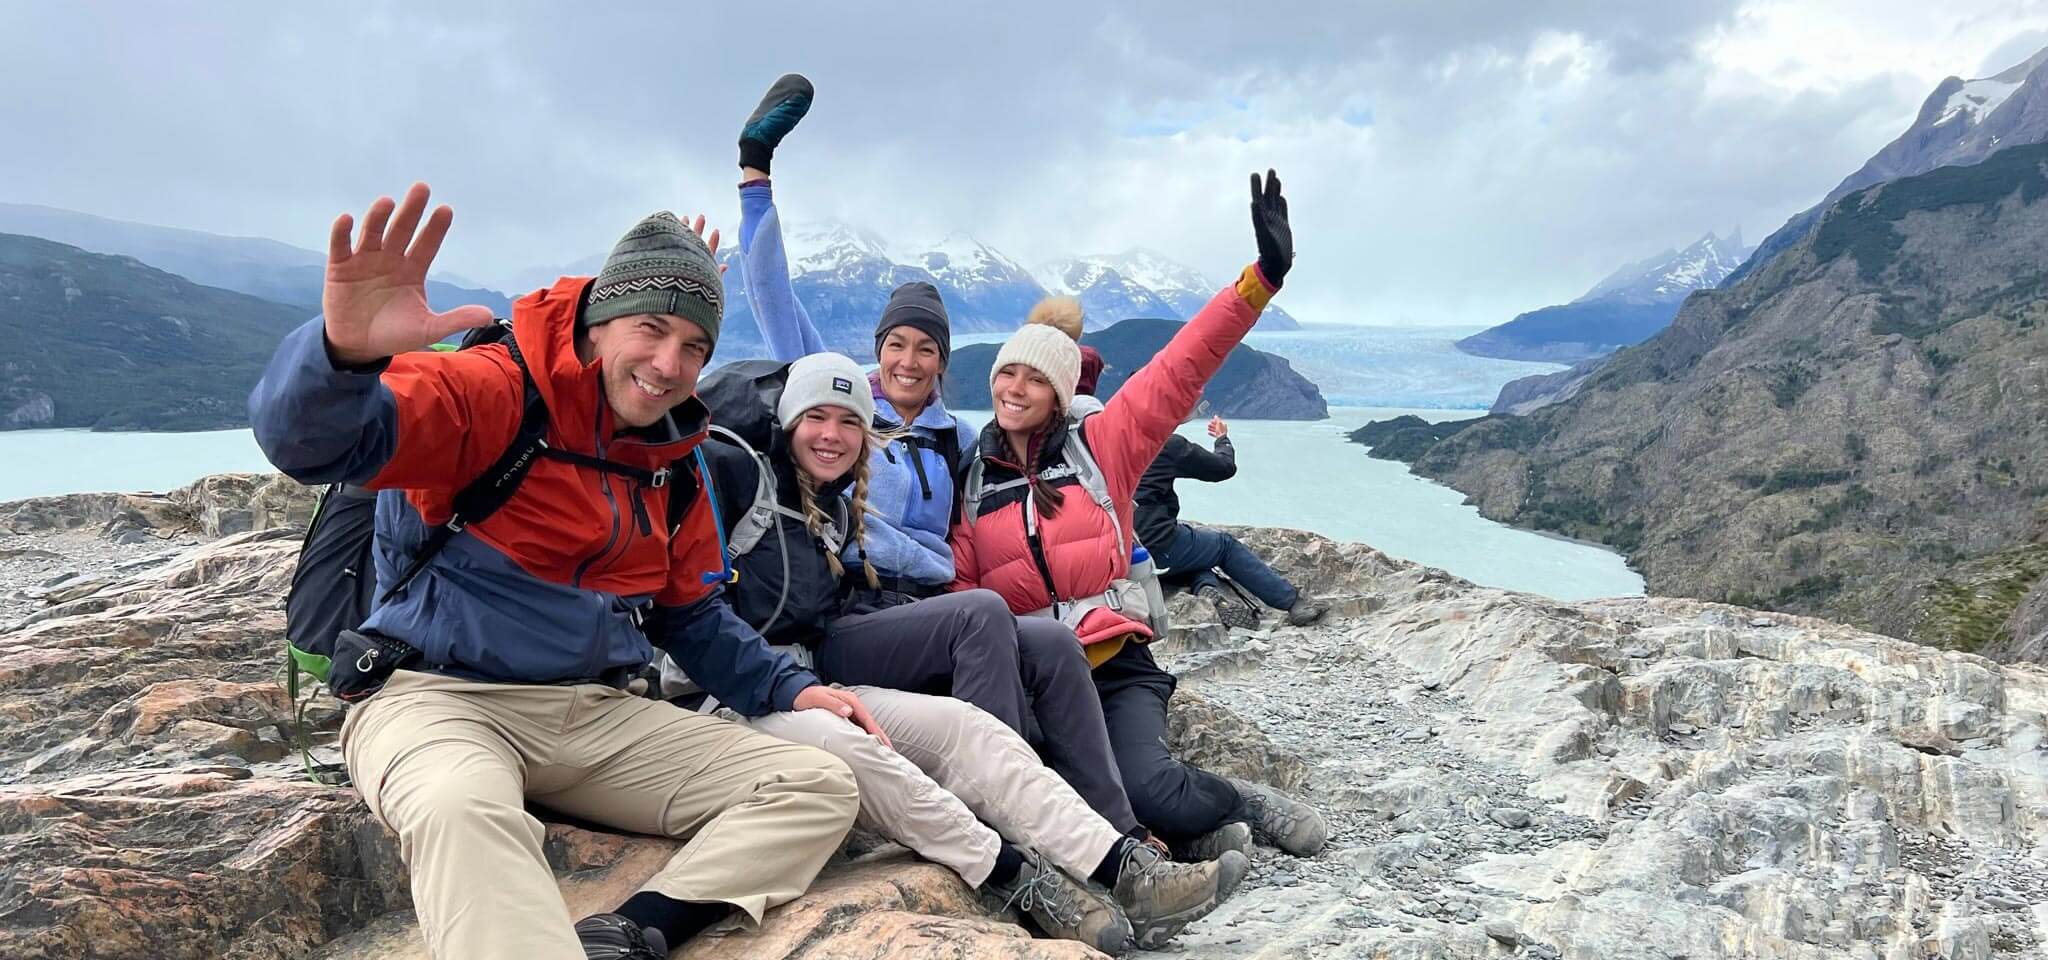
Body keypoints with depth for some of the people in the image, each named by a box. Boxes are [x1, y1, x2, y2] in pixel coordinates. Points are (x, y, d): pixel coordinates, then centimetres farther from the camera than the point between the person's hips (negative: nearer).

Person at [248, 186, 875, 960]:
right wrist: (345, 351, -50)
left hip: (598, 719, 7)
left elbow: (691, 614, 21)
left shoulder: (674, 466, 10)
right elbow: (311, 441, -28)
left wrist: (788, 686, 8)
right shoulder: (493, 391, -11)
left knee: (819, 787, -5)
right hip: (440, 700, -6)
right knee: (463, 811, -42)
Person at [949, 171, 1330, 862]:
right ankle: (1191, 817, 0)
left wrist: (1262, 278, -12)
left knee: (1149, 792, -28)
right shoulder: (969, 482, 12)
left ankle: (1241, 802, 8)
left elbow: (1182, 369, -3)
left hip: (1117, 662, -1)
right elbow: (959, 588, 10)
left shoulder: (1100, 446, 6)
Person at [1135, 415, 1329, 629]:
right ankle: (1296, 603, 19)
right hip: (1159, 545, -6)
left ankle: (1208, 590, 0)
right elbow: (1225, 467, 7)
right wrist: (1223, 438, 28)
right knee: (1225, 544, 16)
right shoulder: (1169, 444, -5)